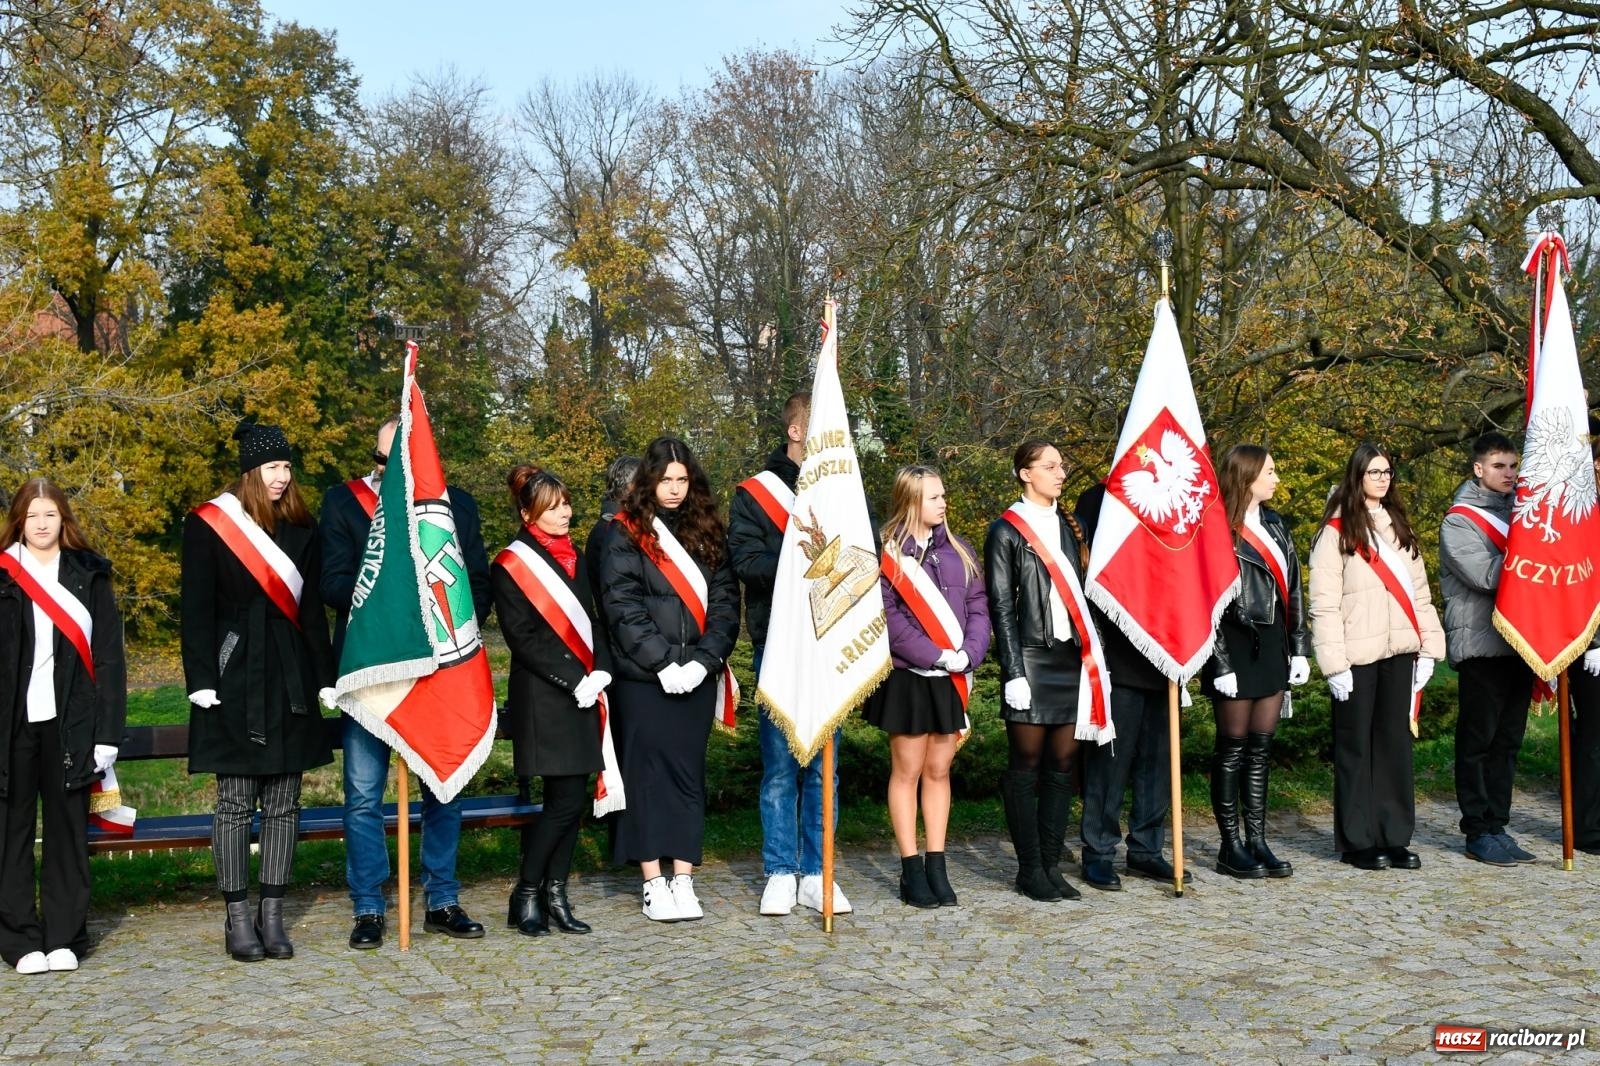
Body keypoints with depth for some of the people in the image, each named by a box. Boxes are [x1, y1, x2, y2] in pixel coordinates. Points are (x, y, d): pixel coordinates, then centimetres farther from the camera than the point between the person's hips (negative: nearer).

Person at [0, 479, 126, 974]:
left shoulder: (89, 575, 6)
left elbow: (108, 657, 4)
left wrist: (107, 732, -3)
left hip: (69, 724, 0)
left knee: (68, 829, 6)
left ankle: (65, 937, 14)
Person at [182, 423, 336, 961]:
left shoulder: (301, 528, 10)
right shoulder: (208, 524, -1)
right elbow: (197, 611, -3)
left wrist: (324, 680, 7)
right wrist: (202, 684, -10)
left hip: (290, 679, 4)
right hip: (235, 680, -4)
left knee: (283, 802, 5)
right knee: (235, 801, 1)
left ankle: (272, 916, 13)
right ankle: (237, 919, 10)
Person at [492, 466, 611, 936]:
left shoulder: (572, 557, 16)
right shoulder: (511, 566, -4)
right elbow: (523, 637, -10)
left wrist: (600, 672, 1)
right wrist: (574, 680, -14)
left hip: (583, 693, 6)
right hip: (542, 699, -6)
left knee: (572, 797, 5)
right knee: (566, 797, -9)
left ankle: (555, 894, 13)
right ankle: (526, 895, 4)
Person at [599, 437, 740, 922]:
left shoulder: (707, 532, 11)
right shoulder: (626, 534, 0)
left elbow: (725, 602, 6)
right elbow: (623, 608, -7)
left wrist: (704, 660, -7)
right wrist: (662, 662, -14)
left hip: (696, 676, 3)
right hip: (643, 679, -3)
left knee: (689, 775, 5)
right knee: (647, 774, 0)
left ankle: (684, 881, 9)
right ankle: (653, 884, 6)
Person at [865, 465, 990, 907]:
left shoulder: (958, 550, 10)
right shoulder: (887, 552, -5)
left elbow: (978, 605, 6)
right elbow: (888, 617, -13)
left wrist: (968, 654, -10)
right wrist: (935, 656, -17)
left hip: (953, 679, 4)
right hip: (908, 676, -4)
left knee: (939, 770, 10)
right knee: (907, 771, 4)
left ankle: (937, 867, 16)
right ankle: (912, 870, 11)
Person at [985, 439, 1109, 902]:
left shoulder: (1069, 526, 14)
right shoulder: (1007, 530, -3)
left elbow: (1080, 594, 16)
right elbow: (1001, 606, -6)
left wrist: (1089, 652, 9)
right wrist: (1013, 672, -12)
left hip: (1071, 656, 6)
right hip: (1031, 658, -5)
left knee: (1062, 762, 7)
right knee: (1026, 764, 2)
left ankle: (1052, 864, 15)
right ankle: (1029, 869, 9)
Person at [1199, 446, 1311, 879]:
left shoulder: (1274, 525, 12)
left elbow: (1292, 590, 14)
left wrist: (1299, 648, 9)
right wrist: (1221, 664, -15)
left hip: (1272, 645, 7)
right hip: (1236, 648, -7)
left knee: (1261, 747, 10)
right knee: (1233, 749, 2)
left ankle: (1256, 840, 17)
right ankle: (1230, 847, 10)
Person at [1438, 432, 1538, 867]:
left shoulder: (1519, 510, 16)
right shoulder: (1459, 521, -4)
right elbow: (1486, 575, -17)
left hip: (1519, 642, 6)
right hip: (1482, 646, -6)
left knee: (1507, 740, 9)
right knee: (1478, 740, -1)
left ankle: (1497, 826, 16)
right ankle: (1478, 832, 4)